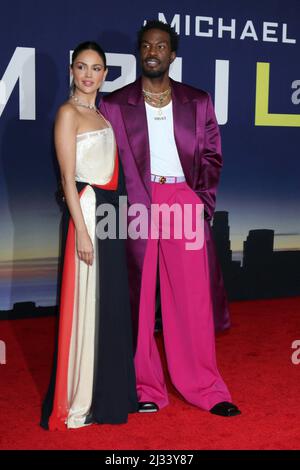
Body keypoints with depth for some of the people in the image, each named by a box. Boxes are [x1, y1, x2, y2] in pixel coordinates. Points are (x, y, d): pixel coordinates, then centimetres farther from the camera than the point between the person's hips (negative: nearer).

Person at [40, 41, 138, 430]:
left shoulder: (102, 114, 16)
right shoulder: (68, 113, -8)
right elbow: (68, 177, -14)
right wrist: (82, 230, -19)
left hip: (110, 212, 8)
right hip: (86, 211, -8)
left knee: (112, 304, 13)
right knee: (86, 304, -3)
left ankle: (107, 392, 26)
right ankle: (76, 402, 9)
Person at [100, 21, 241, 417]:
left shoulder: (198, 102, 13)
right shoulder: (115, 104, 8)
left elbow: (212, 156, 12)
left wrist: (204, 201, 0)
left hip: (185, 202, 1)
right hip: (135, 206, -1)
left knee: (194, 298, 1)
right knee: (139, 299, 3)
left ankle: (204, 386, 13)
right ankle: (146, 388, 14)